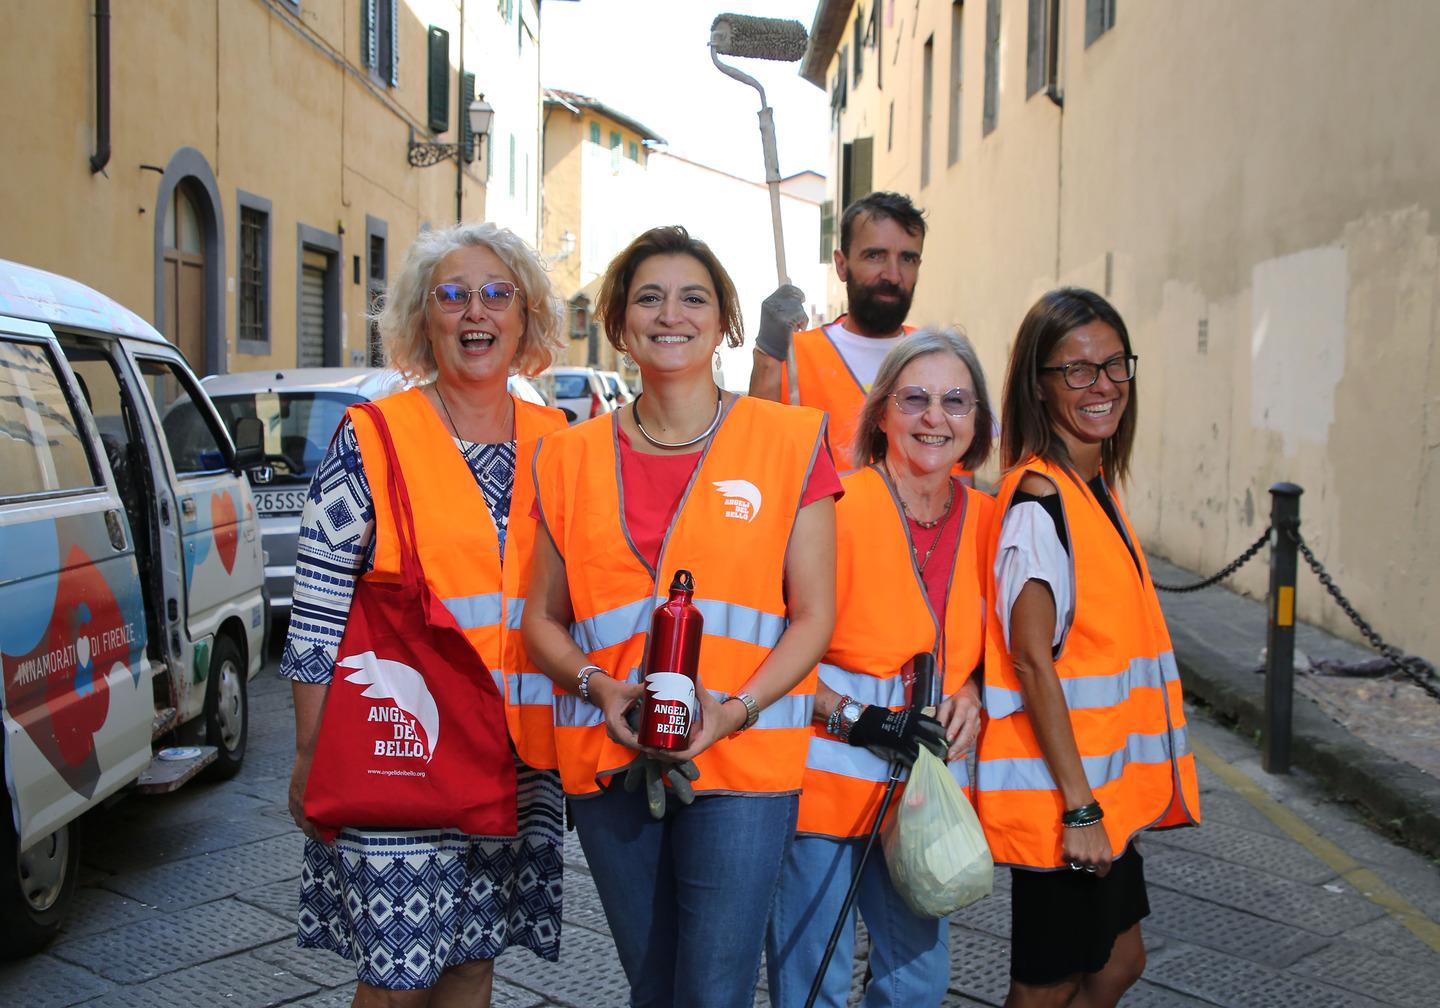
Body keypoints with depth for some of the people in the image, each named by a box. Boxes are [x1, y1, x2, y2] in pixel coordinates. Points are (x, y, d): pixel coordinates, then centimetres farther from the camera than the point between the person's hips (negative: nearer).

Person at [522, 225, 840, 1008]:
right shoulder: (571, 458, 7)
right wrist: (599, 686, -10)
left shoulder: (788, 442, 1)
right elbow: (542, 619, 10)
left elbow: (814, 615, -1)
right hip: (608, 760, 3)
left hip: (743, 760, -2)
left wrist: (736, 708, -16)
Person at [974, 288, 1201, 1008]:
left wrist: (1101, 796, 12)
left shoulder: (1097, 483, 9)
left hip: (1103, 783, 9)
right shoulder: (1038, 499, -19)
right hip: (1059, 788, -9)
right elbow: (1032, 660, -21)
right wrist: (1079, 806, -20)